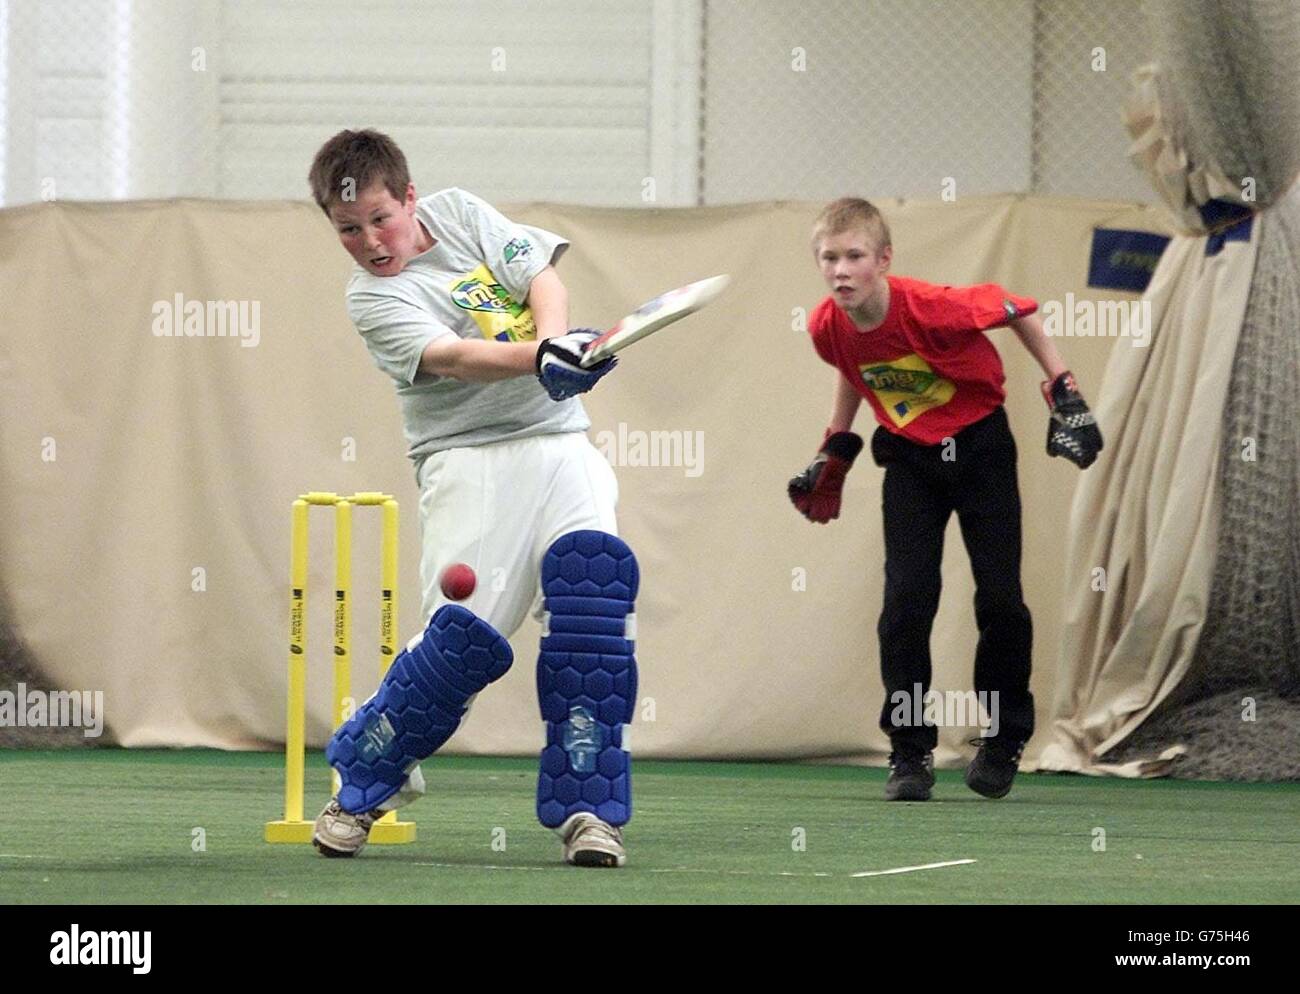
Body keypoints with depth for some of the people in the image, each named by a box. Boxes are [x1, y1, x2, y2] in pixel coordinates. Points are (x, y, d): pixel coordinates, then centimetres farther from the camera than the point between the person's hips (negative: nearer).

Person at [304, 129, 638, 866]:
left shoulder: (458, 212, 11)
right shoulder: (373, 299, -4)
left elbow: (543, 276, 2)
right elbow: (450, 359, -20)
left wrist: (556, 343, -20)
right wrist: (540, 357, -37)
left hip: (558, 442, 4)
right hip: (471, 457, -4)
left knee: (593, 571, -19)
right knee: (467, 631, -17)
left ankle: (585, 807, -15)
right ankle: (364, 782, 8)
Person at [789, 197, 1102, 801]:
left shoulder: (932, 307, -30)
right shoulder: (827, 328, -15)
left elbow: (1014, 309, -15)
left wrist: (1063, 393, -12)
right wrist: (834, 454, 13)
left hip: (980, 443, -3)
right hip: (910, 455, 3)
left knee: (1000, 598, -2)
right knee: (906, 599, -8)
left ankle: (1005, 738, 17)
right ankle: (910, 751, -1)